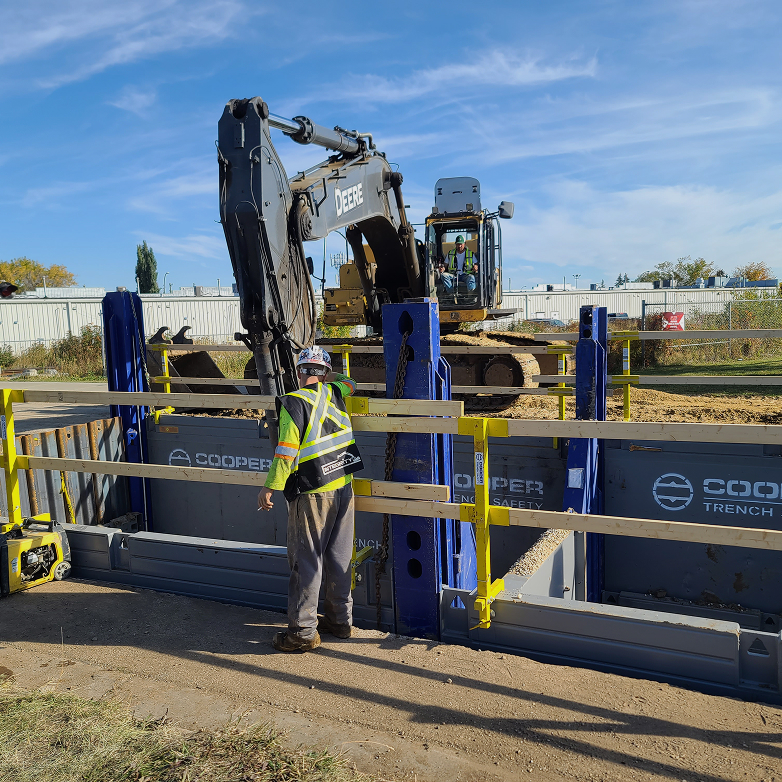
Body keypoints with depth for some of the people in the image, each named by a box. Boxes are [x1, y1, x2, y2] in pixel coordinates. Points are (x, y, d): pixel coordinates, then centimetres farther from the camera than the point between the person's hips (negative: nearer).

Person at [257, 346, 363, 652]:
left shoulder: (293, 402, -12)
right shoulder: (334, 392, 5)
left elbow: (286, 451, -16)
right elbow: (349, 382, 30)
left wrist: (270, 487, -6)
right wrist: (329, 377, 47)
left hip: (312, 492, -6)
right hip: (344, 487, 6)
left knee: (306, 560, 2)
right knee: (339, 556, 15)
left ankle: (303, 631, 8)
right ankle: (341, 619, 27)